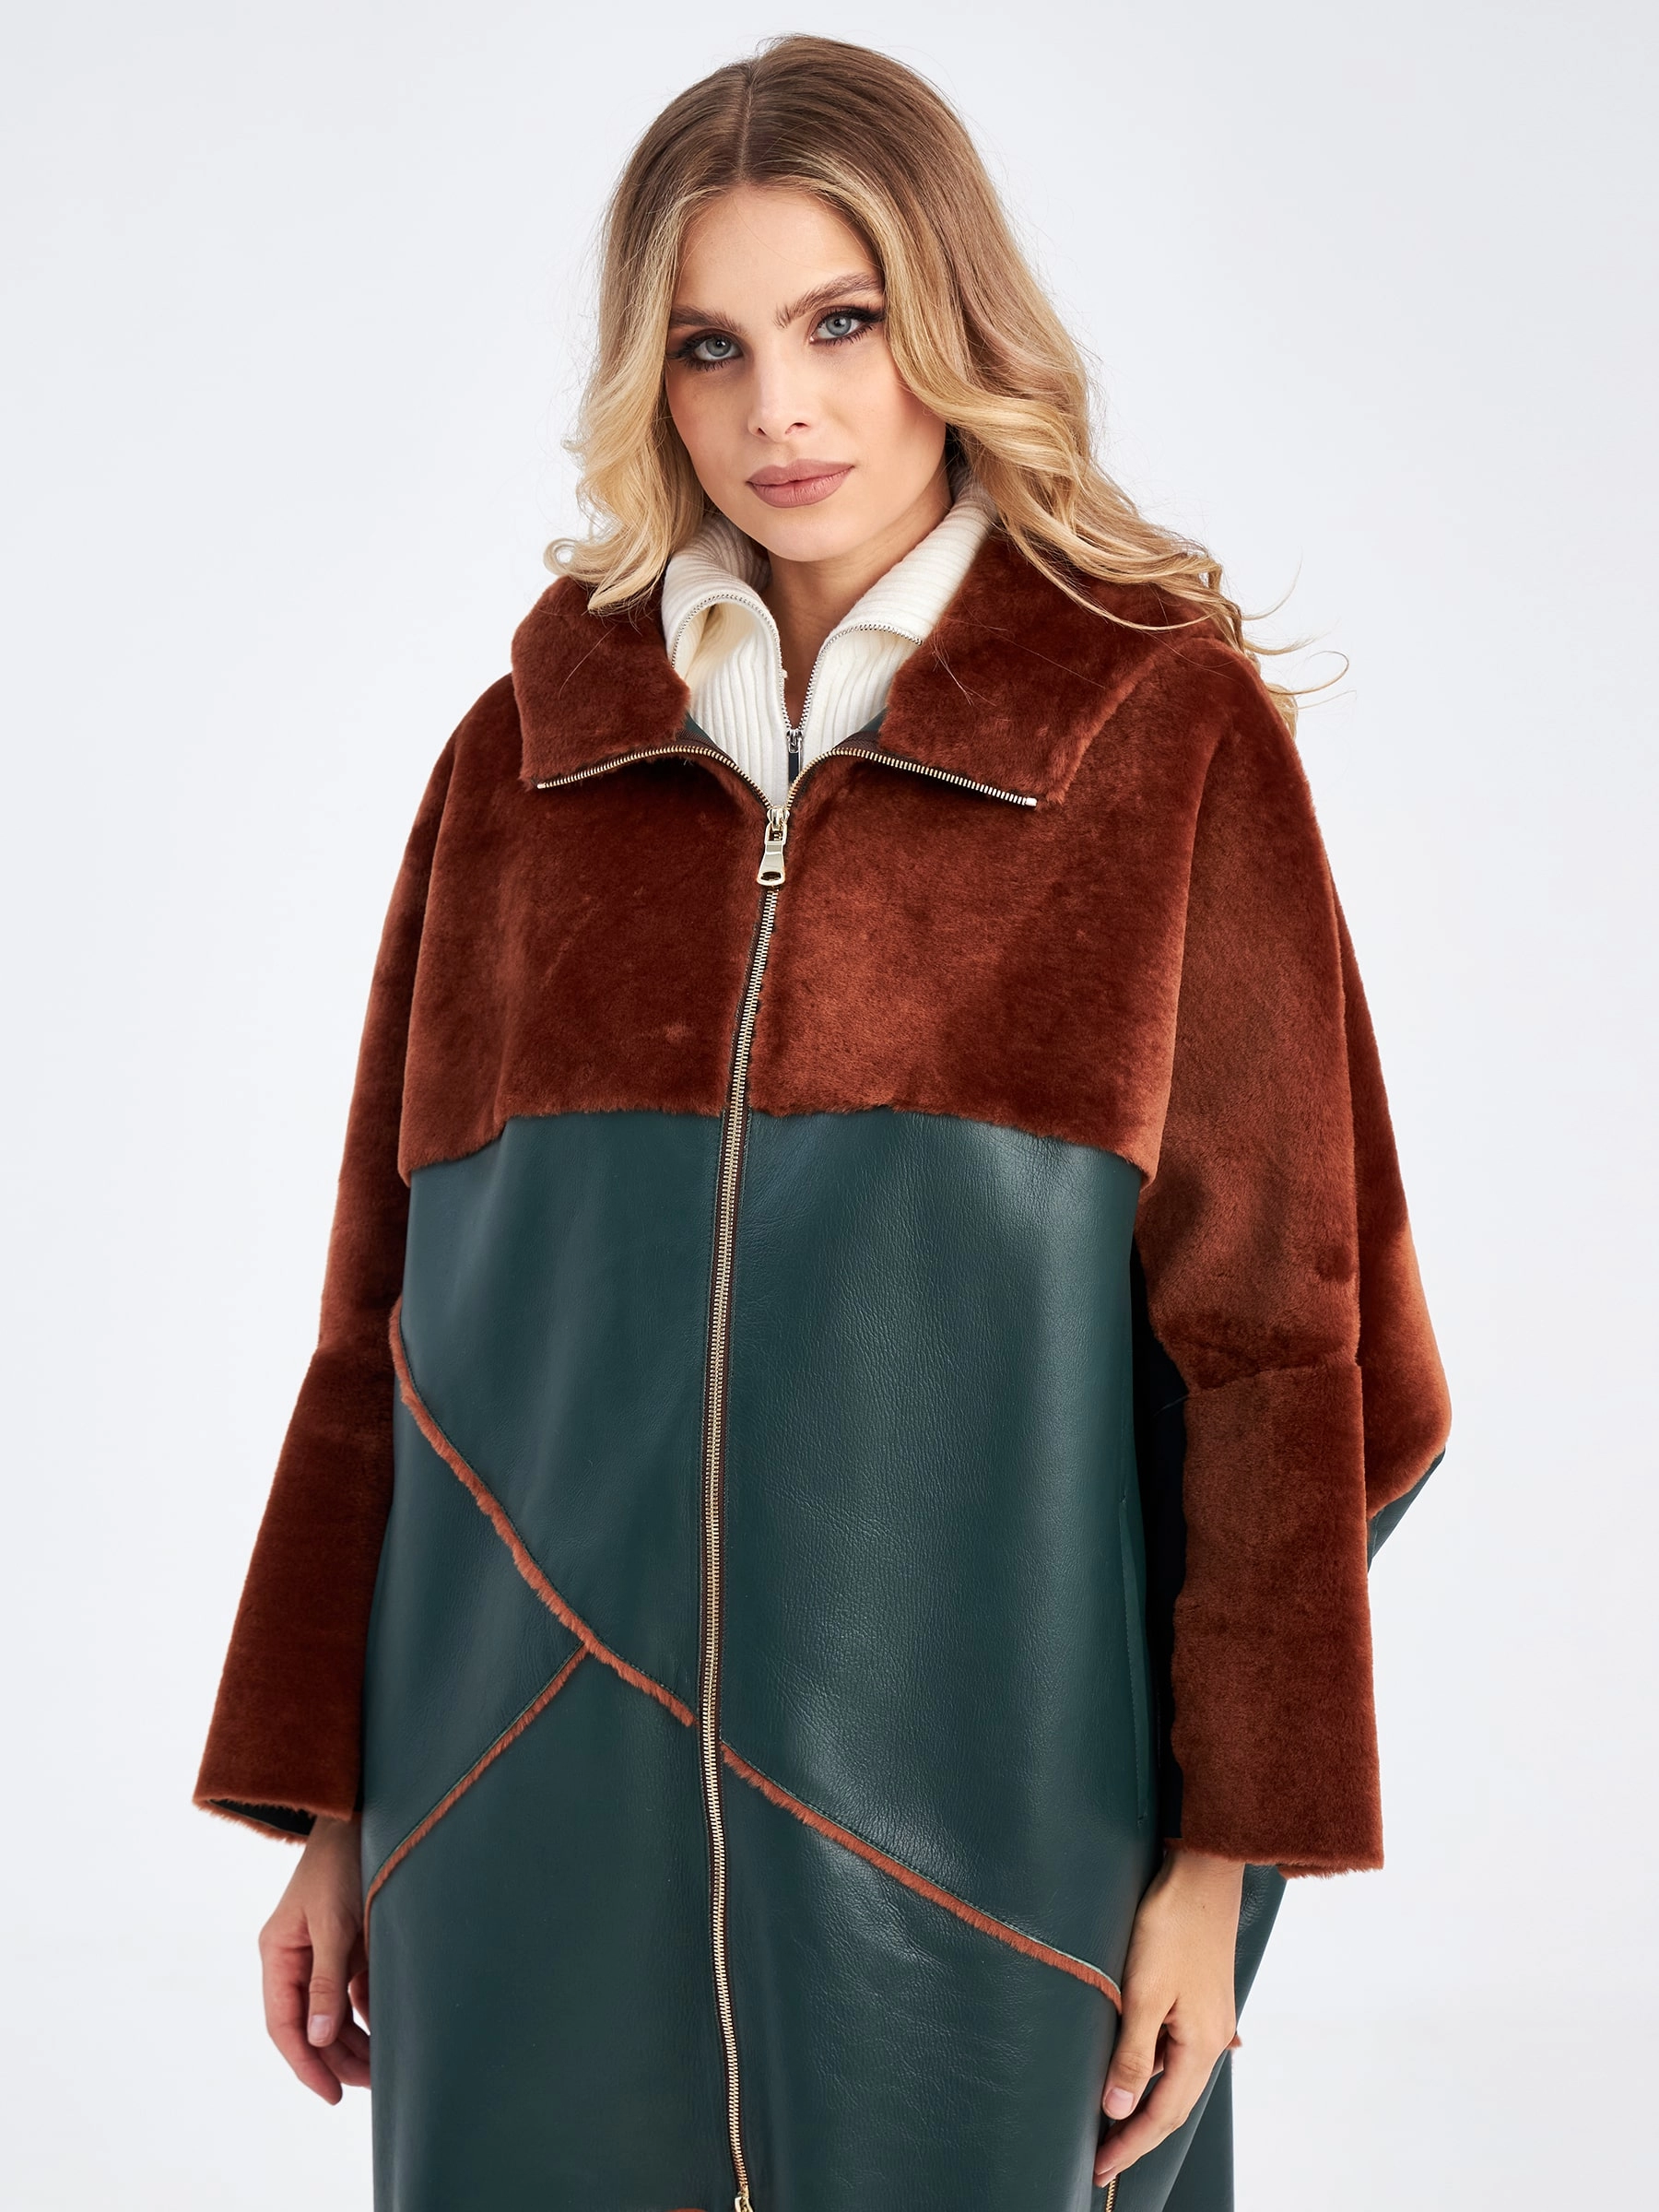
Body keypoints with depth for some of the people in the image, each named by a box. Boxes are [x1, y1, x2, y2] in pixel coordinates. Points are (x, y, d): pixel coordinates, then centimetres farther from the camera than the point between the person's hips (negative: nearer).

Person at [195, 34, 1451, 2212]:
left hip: (975, 1801, -2)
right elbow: (388, 1313, 7)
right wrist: (328, 1807, 7)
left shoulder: (1170, 735, -3)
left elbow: (1273, 1319, -3)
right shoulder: (526, 757, 5)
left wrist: (1225, 1853, -6)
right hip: (543, 1807, 3)